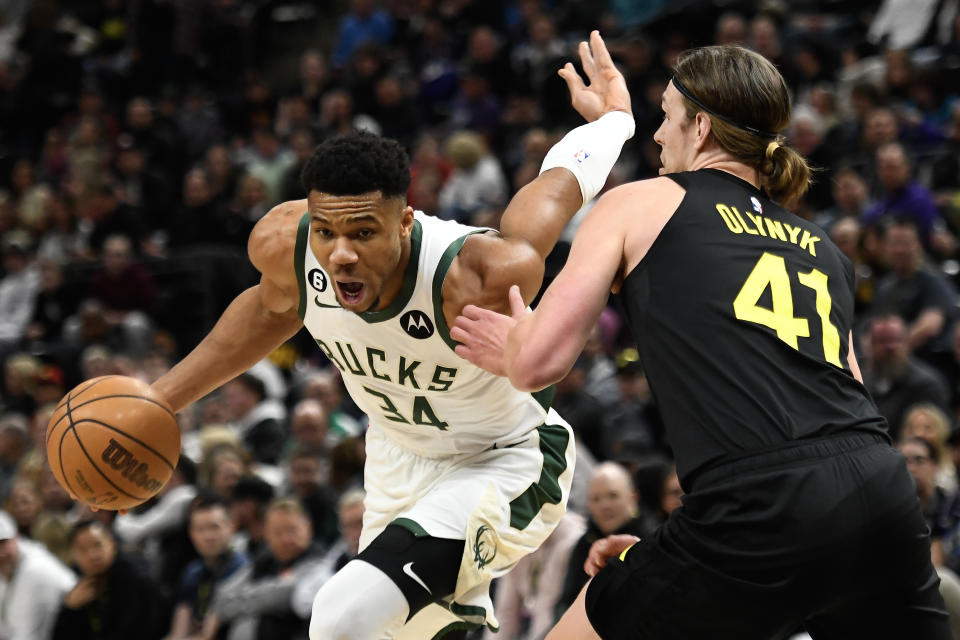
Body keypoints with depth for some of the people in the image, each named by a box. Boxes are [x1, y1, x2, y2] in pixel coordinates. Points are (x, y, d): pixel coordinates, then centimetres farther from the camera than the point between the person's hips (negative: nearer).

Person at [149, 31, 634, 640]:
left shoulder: (478, 278, -39)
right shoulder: (283, 244, -23)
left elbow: (559, 185, -18)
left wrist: (612, 120, 2)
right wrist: (165, 397, 6)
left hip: (505, 467, -6)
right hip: (400, 450, 6)